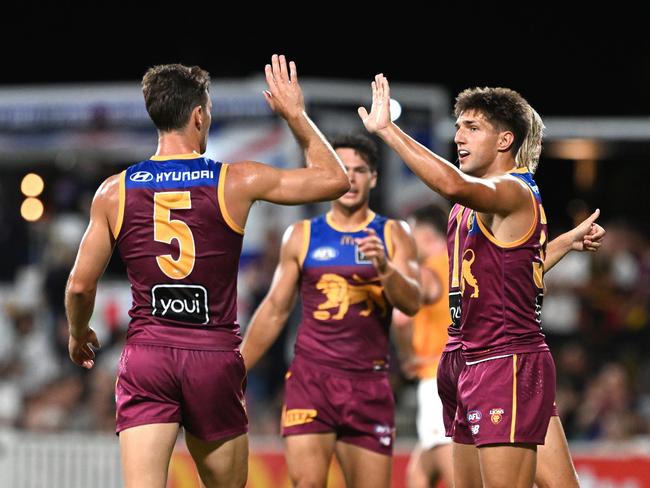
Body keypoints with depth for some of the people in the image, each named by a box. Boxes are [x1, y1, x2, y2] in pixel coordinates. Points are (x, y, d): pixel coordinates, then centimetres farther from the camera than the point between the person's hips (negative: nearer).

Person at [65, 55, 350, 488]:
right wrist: (296, 116, 16)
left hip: (146, 355, 0)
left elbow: (80, 284, 7)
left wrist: (78, 334, 27)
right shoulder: (236, 183, -3)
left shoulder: (115, 192, 2)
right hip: (215, 355, 0)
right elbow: (335, 179, 5)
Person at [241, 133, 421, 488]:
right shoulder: (302, 236, 8)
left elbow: (412, 304, -5)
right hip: (311, 377, -1)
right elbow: (275, 310, 13)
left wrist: (385, 268, -25)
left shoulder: (393, 236, 7)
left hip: (369, 382, 1)